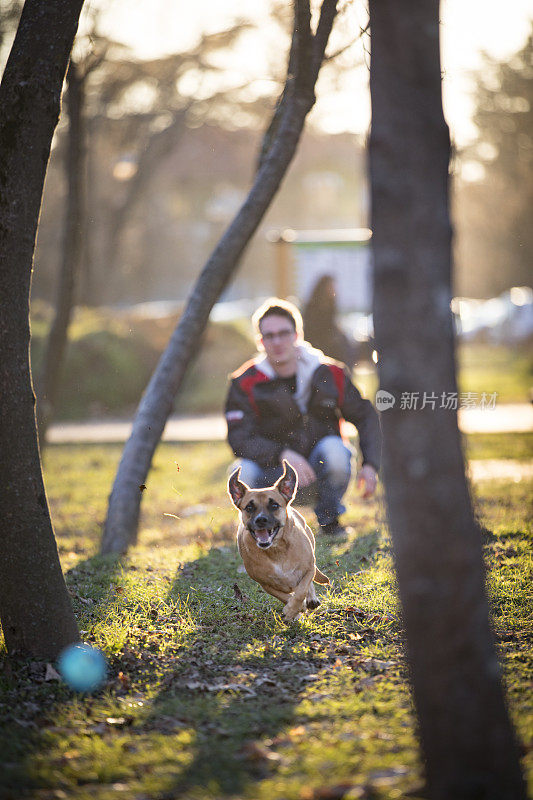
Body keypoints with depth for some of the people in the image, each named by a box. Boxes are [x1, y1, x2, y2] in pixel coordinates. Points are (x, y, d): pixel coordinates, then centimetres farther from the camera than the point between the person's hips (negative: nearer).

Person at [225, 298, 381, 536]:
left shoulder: (330, 374, -5)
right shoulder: (245, 384, -9)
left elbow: (366, 416, 1)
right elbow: (239, 438, -18)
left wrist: (370, 465, -13)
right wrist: (283, 455, -34)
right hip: (276, 473, -1)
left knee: (334, 448, -31)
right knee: (244, 473, -31)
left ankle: (329, 520, -5)